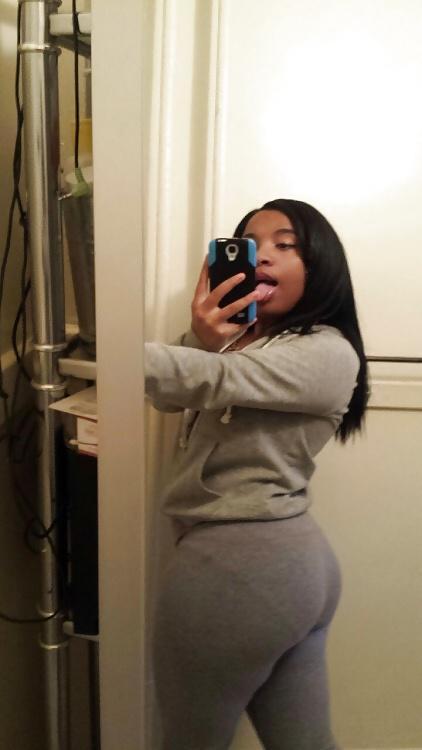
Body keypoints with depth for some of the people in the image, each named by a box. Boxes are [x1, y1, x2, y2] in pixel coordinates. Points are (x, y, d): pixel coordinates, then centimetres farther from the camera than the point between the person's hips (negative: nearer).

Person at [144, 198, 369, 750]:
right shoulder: (242, 340, 15)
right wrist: (201, 342, -18)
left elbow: (208, 380, -27)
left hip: (238, 563, -8)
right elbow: (175, 393, 1)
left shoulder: (326, 354, -12)